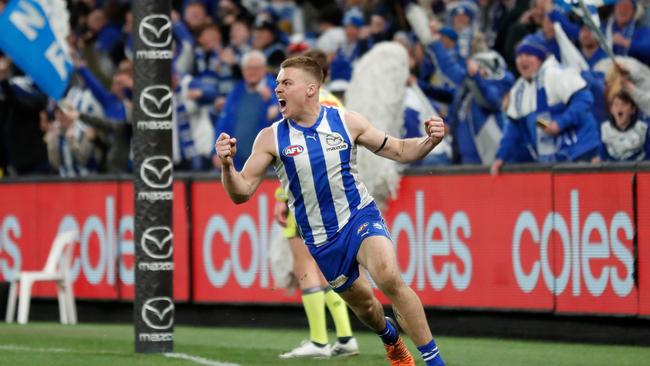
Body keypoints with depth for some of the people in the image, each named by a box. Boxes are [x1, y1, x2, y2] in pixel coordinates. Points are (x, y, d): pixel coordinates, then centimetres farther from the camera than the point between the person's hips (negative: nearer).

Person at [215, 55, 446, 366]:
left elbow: (400, 151, 2)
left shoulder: (347, 122, -6)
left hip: (360, 218, -2)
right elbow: (241, 193, -8)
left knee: (389, 277, -29)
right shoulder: (271, 138, -7)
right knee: (364, 306, 15)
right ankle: (390, 337, 52)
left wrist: (429, 141, -18)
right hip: (319, 240, 2)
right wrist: (227, 166, -28)